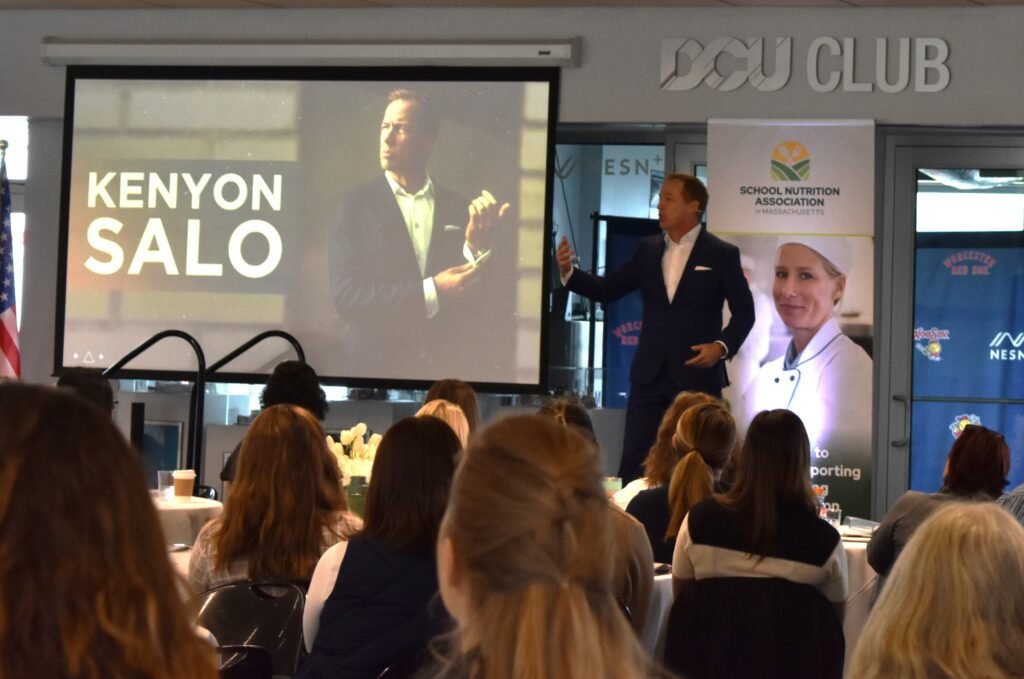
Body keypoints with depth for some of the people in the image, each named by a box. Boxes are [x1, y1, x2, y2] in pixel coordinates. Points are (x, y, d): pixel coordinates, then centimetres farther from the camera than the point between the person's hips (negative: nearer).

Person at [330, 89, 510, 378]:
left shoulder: (457, 207, 3)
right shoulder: (357, 203, -2)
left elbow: (475, 303, 0)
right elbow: (345, 295, -12)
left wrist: (477, 247, -17)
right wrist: (430, 293, -19)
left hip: (447, 366, 2)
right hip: (375, 364, -2)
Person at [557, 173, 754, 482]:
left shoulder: (722, 254, -3)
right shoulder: (648, 249, 9)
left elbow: (744, 310, -1)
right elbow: (608, 289, 7)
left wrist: (723, 346, -16)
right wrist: (569, 272, -8)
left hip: (698, 375, -4)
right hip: (650, 374, 4)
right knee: (632, 463, 3)